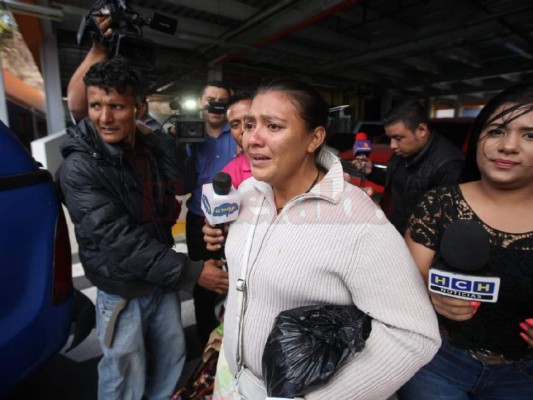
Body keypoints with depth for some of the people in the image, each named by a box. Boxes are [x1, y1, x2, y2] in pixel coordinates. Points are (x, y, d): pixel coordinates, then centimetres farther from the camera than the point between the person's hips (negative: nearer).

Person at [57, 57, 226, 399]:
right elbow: (119, 239, -25)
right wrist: (189, 271, -24)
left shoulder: (154, 149, -1)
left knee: (172, 356, 21)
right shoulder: (79, 168, -19)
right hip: (121, 290, -5)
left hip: (162, 279, 6)